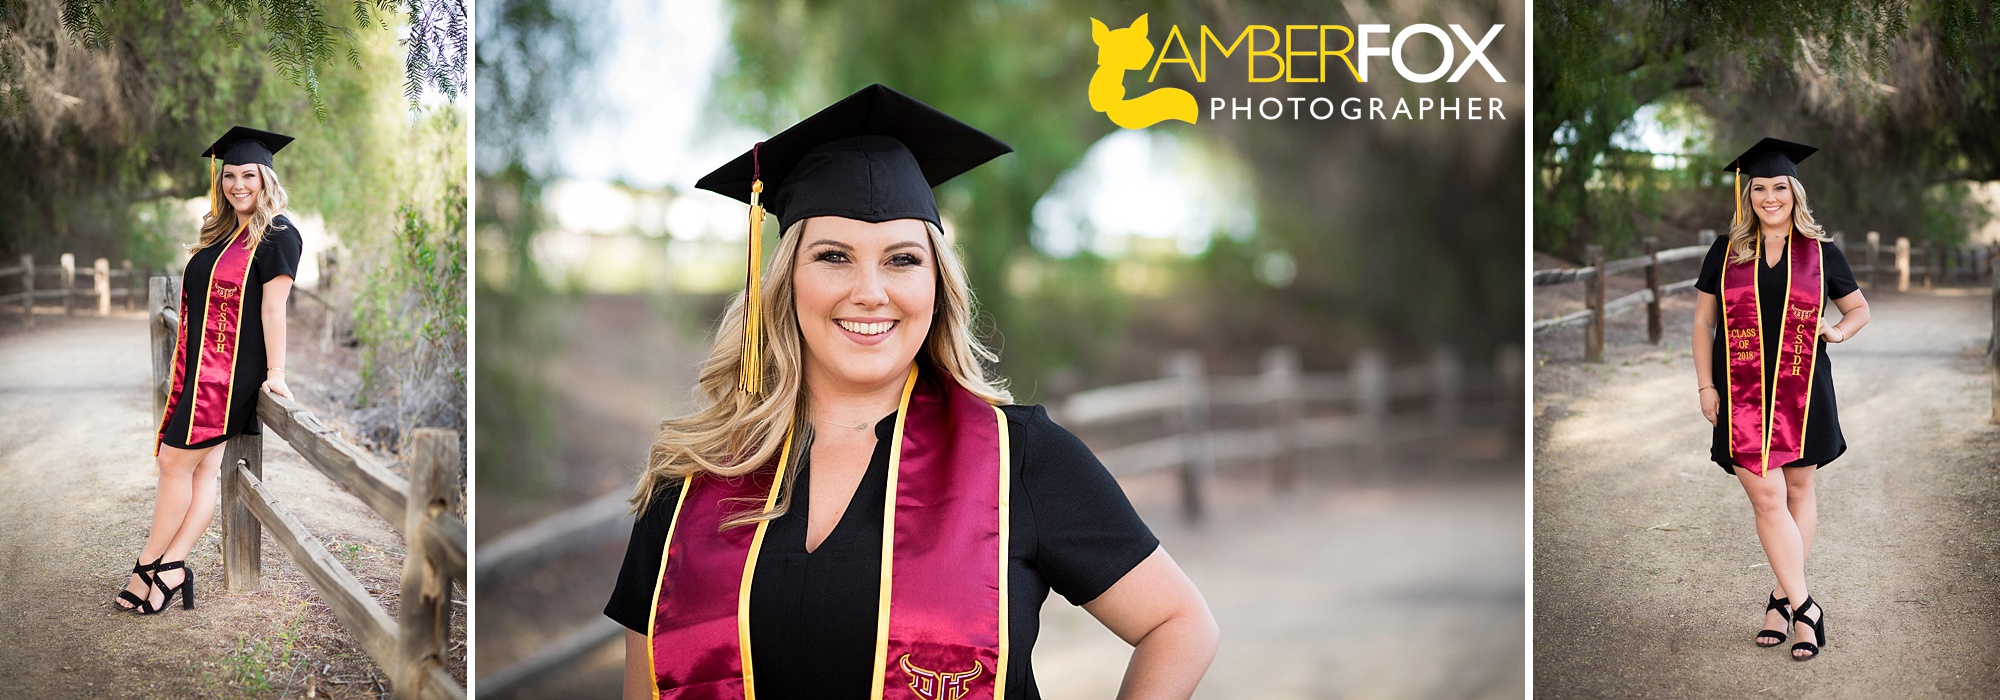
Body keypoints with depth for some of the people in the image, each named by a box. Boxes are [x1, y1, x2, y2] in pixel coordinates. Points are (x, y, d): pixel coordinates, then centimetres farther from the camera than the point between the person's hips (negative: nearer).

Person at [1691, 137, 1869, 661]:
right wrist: (1705, 386, 1)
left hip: (1803, 391, 1)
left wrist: (1839, 331, -8)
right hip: (1742, 392, -1)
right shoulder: (1727, 252, 4)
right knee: (1766, 496, -10)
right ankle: (1804, 607, -6)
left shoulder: (1820, 252, 4)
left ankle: (1783, 598, 18)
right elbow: (1703, 322, 8)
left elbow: (1859, 308, 14)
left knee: (1799, 489, 6)